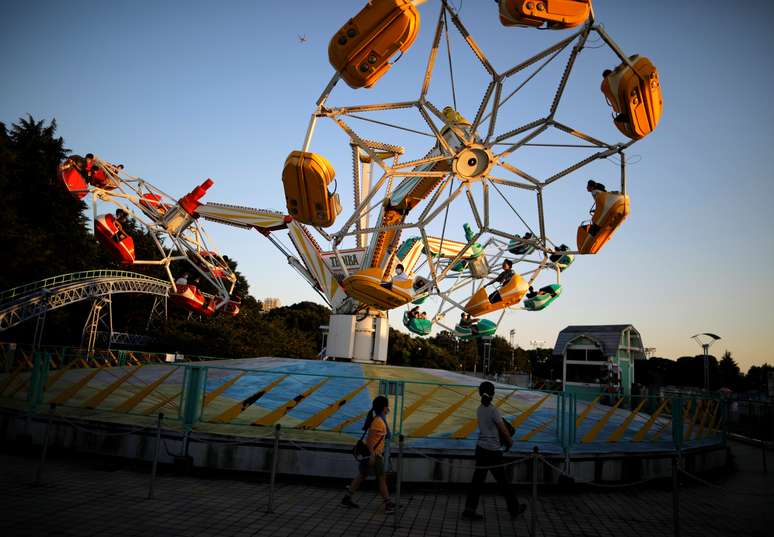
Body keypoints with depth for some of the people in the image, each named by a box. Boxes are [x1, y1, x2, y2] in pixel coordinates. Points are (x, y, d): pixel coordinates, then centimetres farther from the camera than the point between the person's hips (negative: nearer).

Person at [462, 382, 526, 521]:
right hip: (493, 451, -6)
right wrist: (510, 443, 9)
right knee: (502, 481, 8)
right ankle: (514, 508, 24)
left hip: (481, 448, 6)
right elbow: (503, 430, -9)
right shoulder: (493, 410, -16)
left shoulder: (480, 409, 5)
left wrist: (504, 440, 8)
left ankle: (469, 509, 6)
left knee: (478, 480, 8)